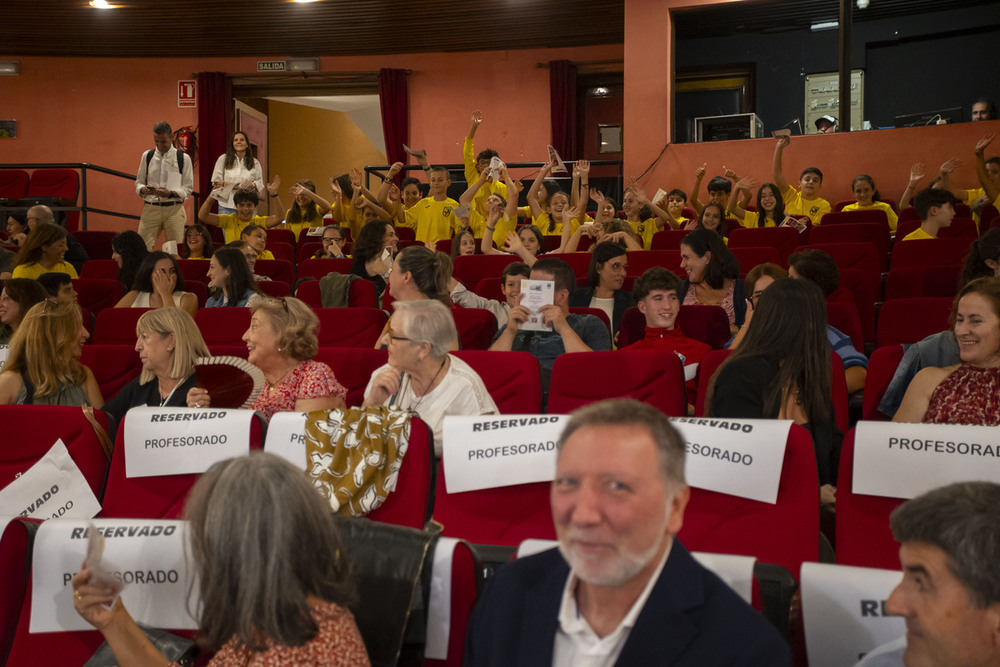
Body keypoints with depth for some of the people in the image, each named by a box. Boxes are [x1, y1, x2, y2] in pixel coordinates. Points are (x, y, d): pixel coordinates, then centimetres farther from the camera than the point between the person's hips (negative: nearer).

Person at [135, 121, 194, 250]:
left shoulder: (183, 158, 3)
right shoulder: (147, 156, 11)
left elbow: (188, 188, 2)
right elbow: (138, 182, 15)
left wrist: (170, 193, -16)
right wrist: (144, 190, -9)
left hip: (174, 209, -2)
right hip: (150, 208, 2)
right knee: (143, 248, -7)